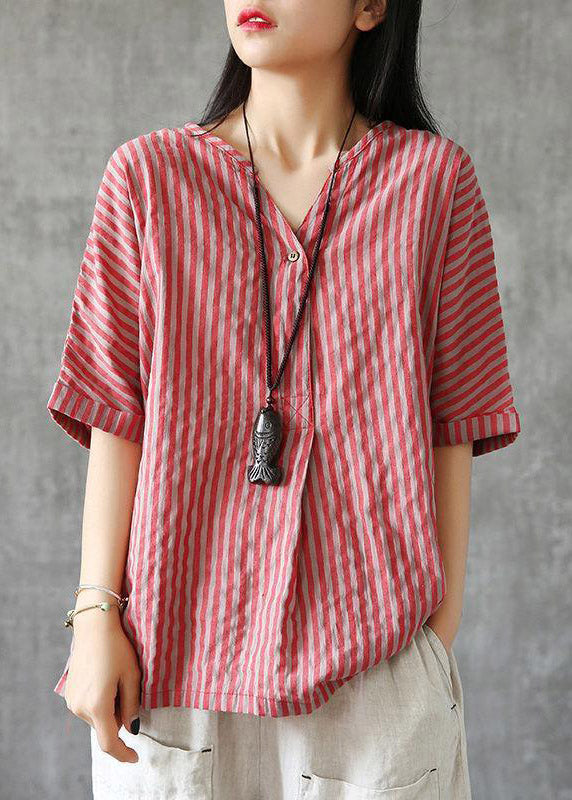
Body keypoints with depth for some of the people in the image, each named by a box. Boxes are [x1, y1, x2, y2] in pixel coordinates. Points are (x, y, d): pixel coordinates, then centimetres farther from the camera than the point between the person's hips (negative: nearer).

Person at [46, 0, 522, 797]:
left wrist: (443, 641, -1)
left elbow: (450, 428, 0)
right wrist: (96, 615, -4)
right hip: (176, 642, 1)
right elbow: (115, 417, 0)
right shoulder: (148, 177, 2)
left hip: (373, 650, 0)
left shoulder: (435, 179, 1)